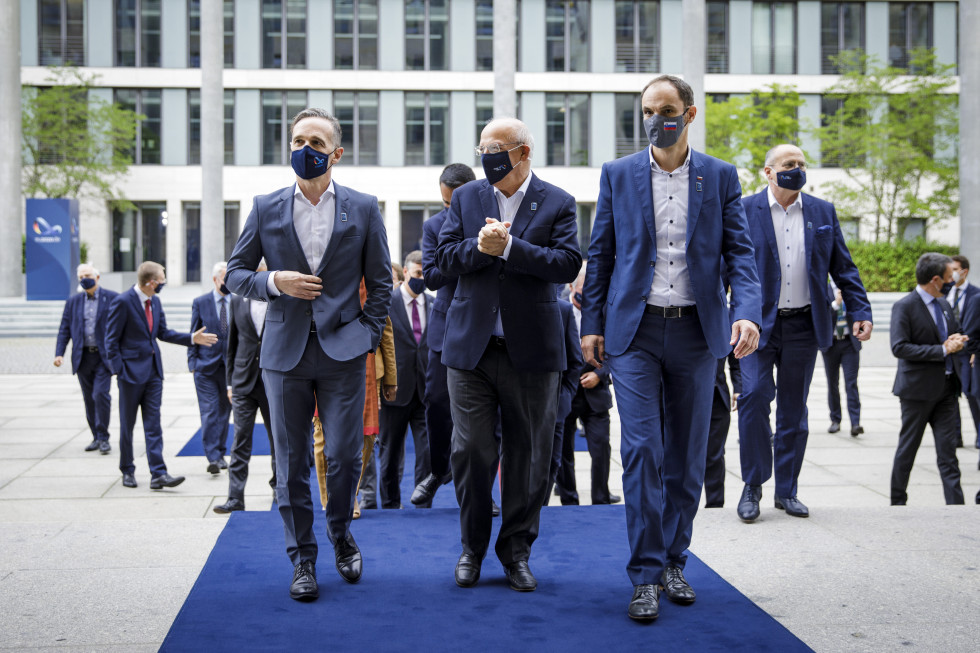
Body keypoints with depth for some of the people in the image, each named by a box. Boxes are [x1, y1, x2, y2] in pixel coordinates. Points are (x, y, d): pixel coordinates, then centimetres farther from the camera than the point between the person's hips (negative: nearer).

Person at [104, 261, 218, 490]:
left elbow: (163, 333, 17)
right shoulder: (122, 302, -12)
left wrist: (192, 338, 6)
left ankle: (158, 474, -5)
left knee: (153, 424, 0)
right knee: (127, 424, 7)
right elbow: (111, 339, -10)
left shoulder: (155, 302, 9)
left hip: (153, 371, 6)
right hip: (131, 370, -6)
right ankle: (127, 471, 21)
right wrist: (118, 370, -14)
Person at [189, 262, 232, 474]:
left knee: (224, 411, 10)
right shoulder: (200, 303, 2)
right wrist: (192, 361, -2)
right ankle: (213, 458, -9)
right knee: (209, 413, -7)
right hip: (206, 366, -2)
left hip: (231, 366, 2)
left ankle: (220, 453, 22)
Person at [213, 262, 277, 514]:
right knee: (241, 439, -3)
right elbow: (231, 344, 10)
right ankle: (235, 497, -4)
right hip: (244, 381, 1)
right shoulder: (237, 300, 6)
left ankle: (278, 484, 31)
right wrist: (229, 382, 7)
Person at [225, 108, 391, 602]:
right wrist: (274, 282, -9)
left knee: (344, 456, -2)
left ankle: (341, 535, 26)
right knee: (291, 463, 4)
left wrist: (367, 335, 1)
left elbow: (380, 282, 10)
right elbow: (235, 273, 10)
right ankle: (302, 559, 16)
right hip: (285, 352, 1)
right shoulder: (266, 209, 6)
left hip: (342, 354, -1)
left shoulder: (363, 209, 5)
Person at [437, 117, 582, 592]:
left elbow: (568, 264, -11)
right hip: (471, 346, 2)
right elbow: (443, 256, 3)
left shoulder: (557, 203, 1)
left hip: (531, 349, -1)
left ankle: (516, 551, 21)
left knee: (527, 455, 6)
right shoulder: (466, 197, 9)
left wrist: (508, 246, -19)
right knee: (470, 451, 2)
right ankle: (472, 547, 20)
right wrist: (478, 247, -16)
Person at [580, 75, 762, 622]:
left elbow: (740, 251, 1)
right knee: (642, 449, -9)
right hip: (635, 331, -1)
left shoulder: (720, 177, 5)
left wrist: (749, 313, -15)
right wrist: (592, 324, 4)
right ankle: (646, 575, -4)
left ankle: (674, 562, 21)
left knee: (687, 455, 8)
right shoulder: (618, 174, 6)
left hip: (696, 331, 1)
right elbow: (601, 254, 9)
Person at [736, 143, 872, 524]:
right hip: (759, 323, -3)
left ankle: (787, 490, 17)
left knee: (794, 408, 8)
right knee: (754, 395, -15)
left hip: (803, 325, 3)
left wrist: (860, 312, 3)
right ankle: (752, 486, -2)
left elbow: (843, 268, 12)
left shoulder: (823, 212, 10)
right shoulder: (744, 211, 0)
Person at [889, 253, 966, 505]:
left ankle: (955, 503, 2)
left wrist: (958, 341, -1)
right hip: (918, 390, -6)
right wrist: (942, 350, -21)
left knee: (948, 451, 3)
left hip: (946, 388, 6)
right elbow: (899, 347, -20)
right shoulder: (904, 307, -11)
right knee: (908, 448, 6)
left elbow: (957, 332, 25)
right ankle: (898, 501, 19)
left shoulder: (943, 304, 11)